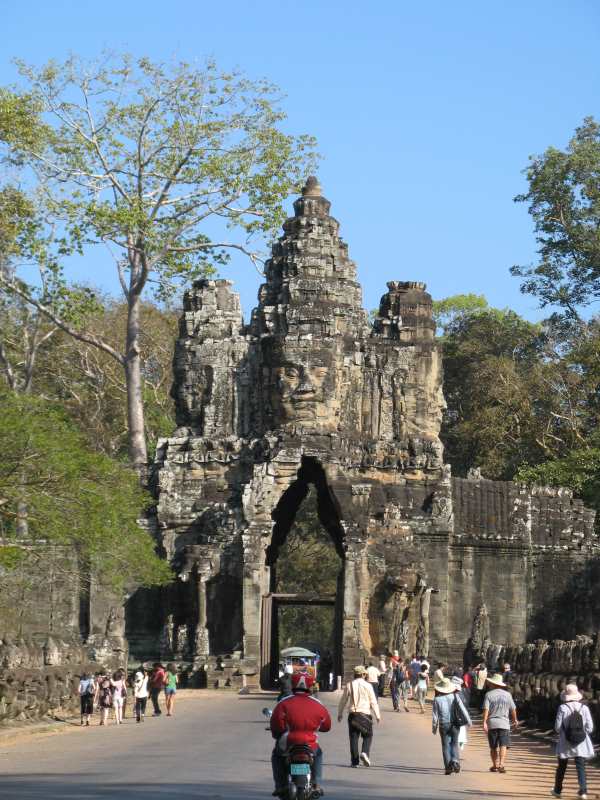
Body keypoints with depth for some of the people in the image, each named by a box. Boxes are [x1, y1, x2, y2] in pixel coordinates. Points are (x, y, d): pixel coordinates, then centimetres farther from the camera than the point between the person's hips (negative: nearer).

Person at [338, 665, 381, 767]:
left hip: (352, 714, 2)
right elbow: (373, 702, -2)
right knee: (368, 736, 8)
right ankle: (365, 752, -17)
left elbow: (343, 701, 10)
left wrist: (340, 714, 22)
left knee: (353, 737, 5)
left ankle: (354, 761, 2)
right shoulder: (367, 685, -2)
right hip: (365, 713, -2)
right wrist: (377, 715, 4)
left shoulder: (349, 685, 4)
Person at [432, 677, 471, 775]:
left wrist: (434, 727, 9)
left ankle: (448, 767, 0)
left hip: (444, 725, -1)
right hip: (454, 724, 1)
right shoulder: (455, 696, -3)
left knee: (446, 746, 5)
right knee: (454, 744, 13)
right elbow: (462, 708, -9)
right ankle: (455, 760, -11)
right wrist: (468, 720, -4)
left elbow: (435, 715, -1)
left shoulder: (437, 699, -4)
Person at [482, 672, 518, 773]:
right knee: (503, 745, -6)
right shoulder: (507, 694, 6)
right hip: (504, 723, 0)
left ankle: (495, 765, 19)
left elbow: (486, 709, -10)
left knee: (493, 746, 12)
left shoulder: (489, 694, -1)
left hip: (492, 723, 0)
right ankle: (501, 764, -20)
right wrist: (515, 720, 27)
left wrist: (484, 722, -12)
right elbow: (513, 709, 11)